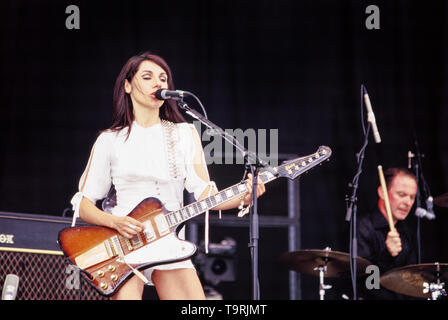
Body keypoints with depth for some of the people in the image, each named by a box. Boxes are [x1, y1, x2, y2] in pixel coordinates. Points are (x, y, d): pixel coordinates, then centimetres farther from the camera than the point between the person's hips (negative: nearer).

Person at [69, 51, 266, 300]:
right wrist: (115, 222, -12)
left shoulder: (185, 134, 11)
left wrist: (242, 197, -18)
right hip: (123, 241, -1)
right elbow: (83, 204, 7)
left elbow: (205, 193, 1)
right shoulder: (110, 140, 7)